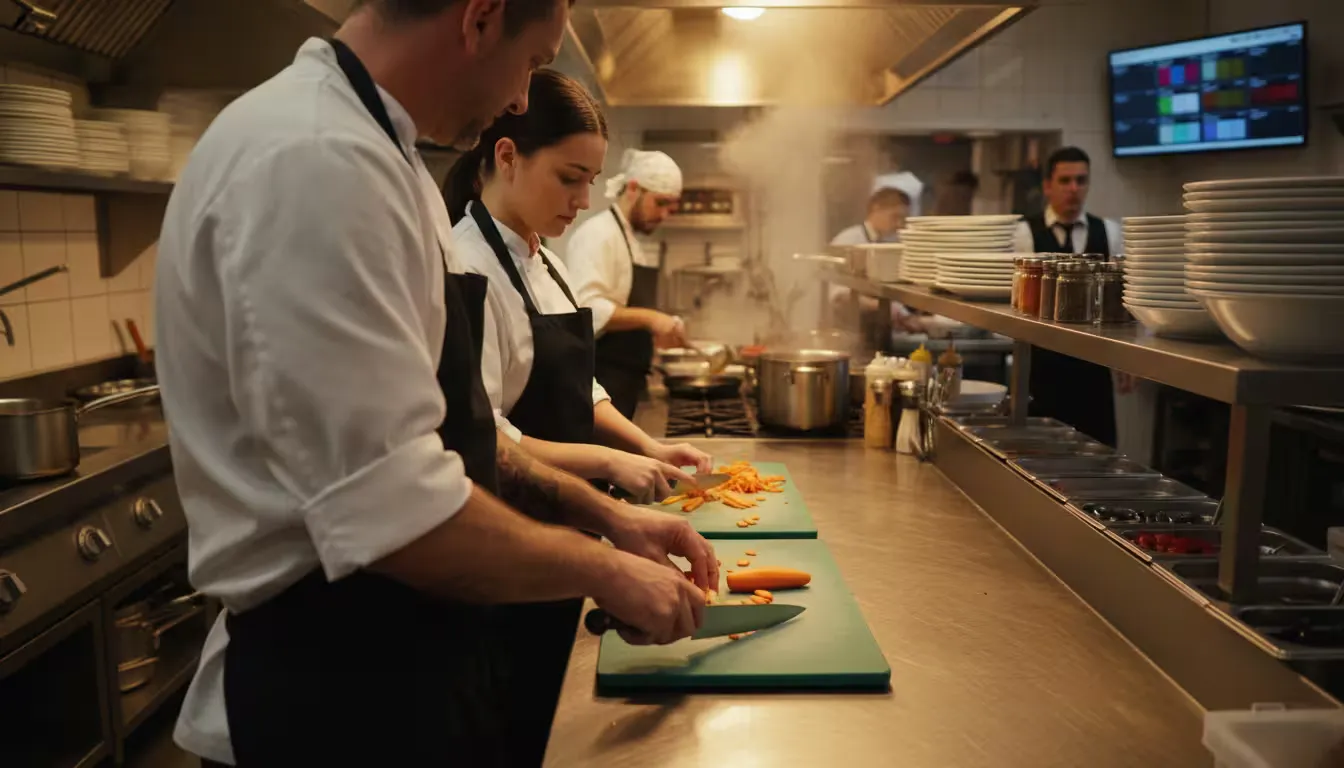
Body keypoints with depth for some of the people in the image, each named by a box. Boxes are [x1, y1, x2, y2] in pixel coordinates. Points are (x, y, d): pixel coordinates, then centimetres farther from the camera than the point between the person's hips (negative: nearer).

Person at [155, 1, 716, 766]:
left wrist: (604, 513, 7)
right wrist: (603, 570, -14)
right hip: (336, 682, -9)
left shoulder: (365, 146, 9)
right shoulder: (313, 159, -25)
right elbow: (395, 513, -29)